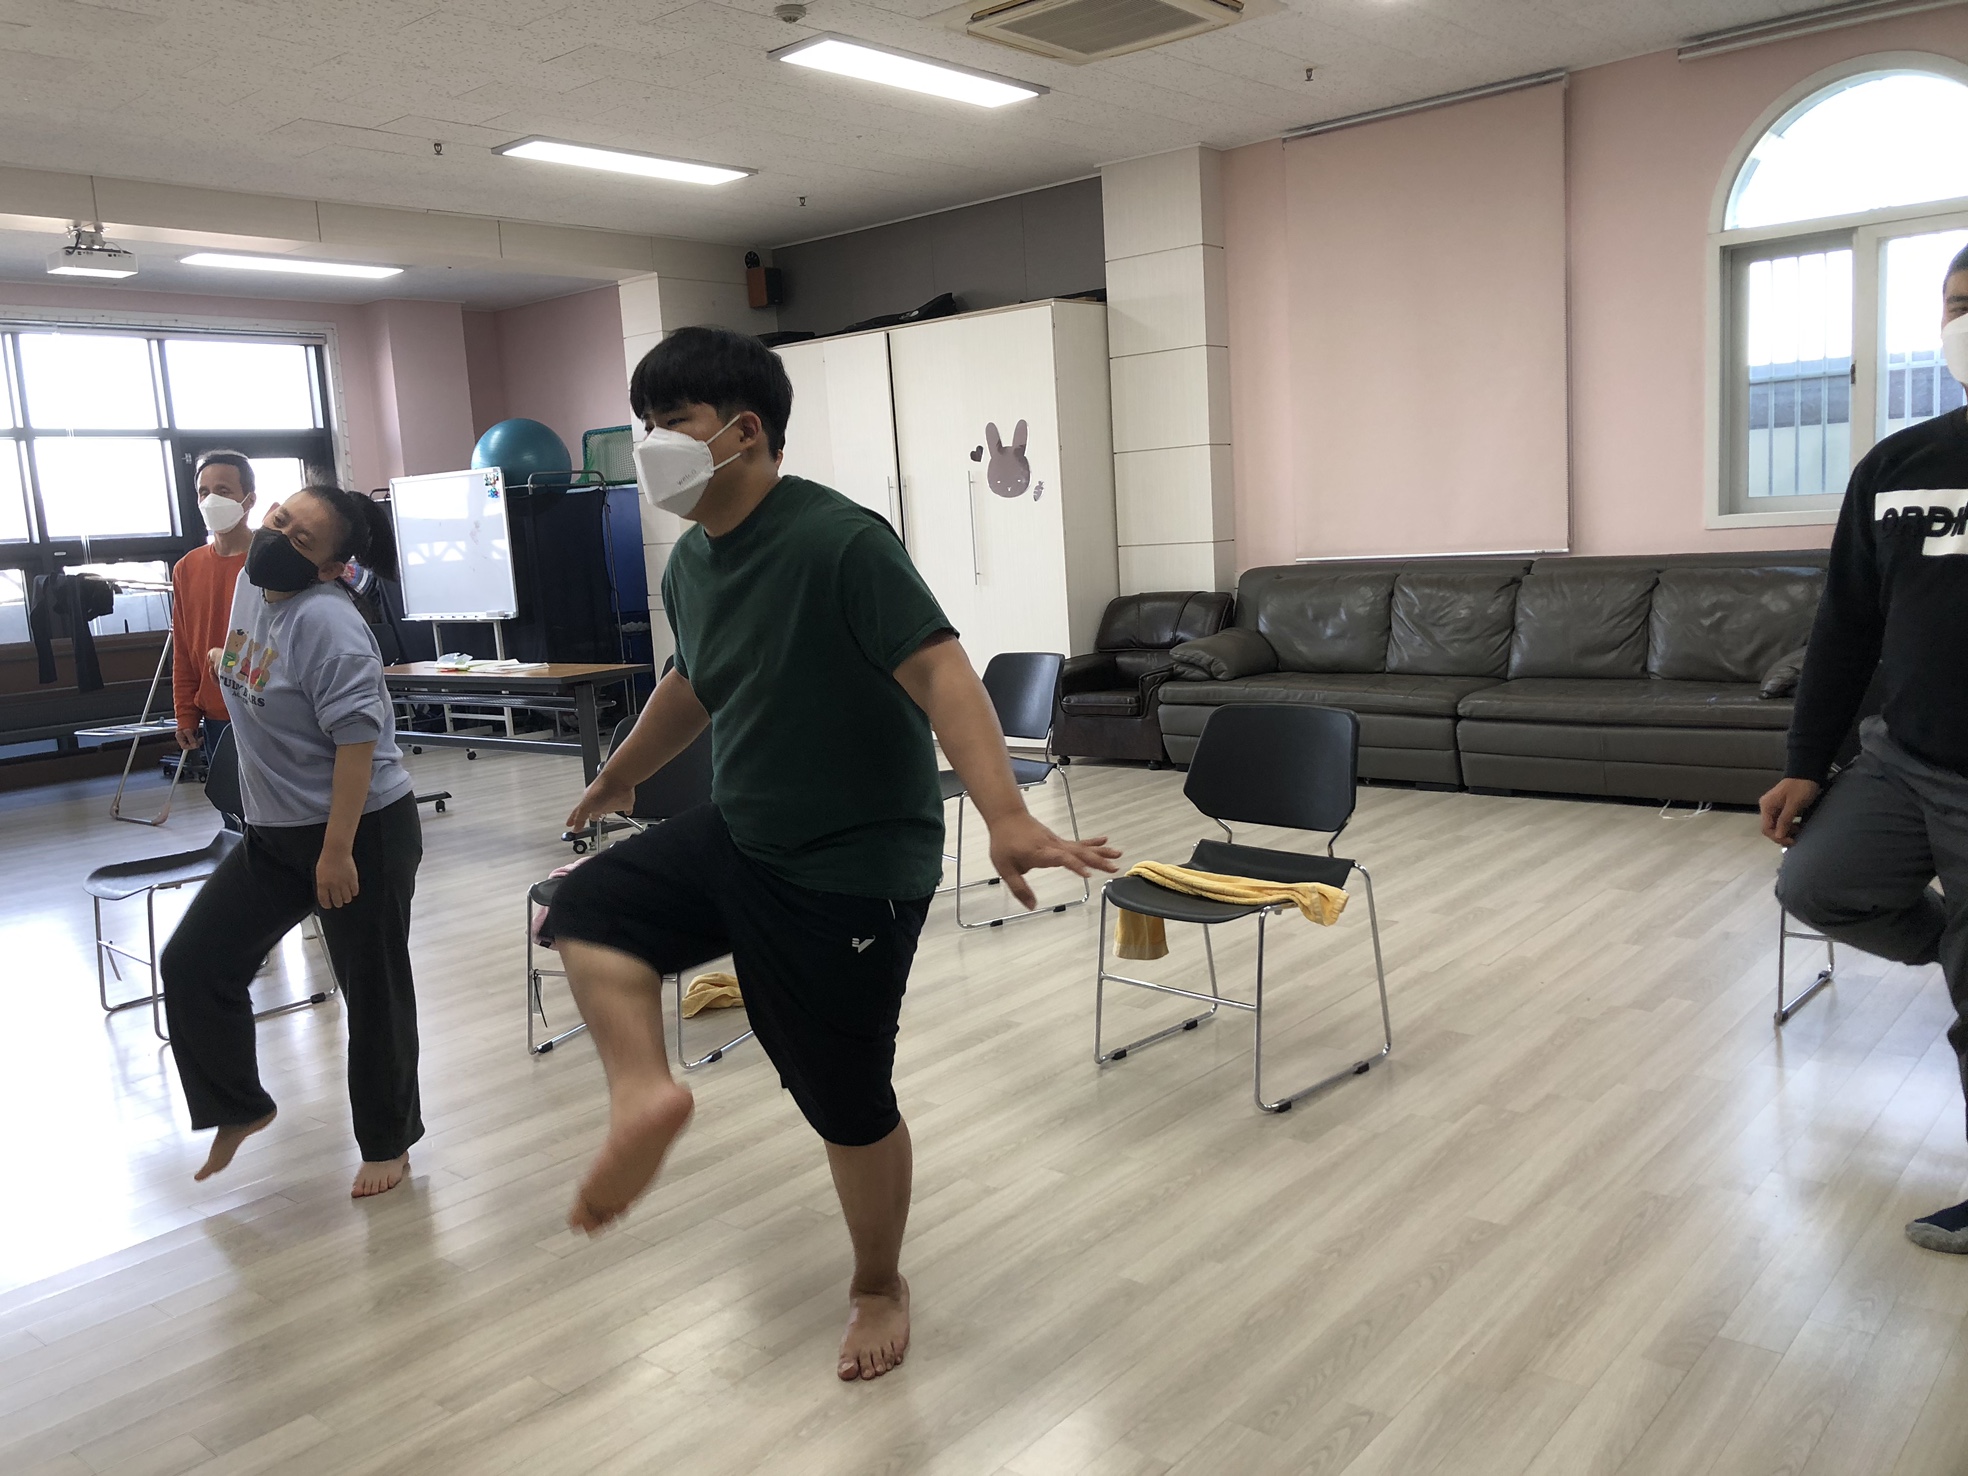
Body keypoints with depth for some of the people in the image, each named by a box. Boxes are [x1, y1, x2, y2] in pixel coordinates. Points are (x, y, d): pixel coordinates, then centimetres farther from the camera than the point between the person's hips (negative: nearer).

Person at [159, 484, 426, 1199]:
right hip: (273, 833, 9)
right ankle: (238, 1108, 27)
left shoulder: (325, 620, -22)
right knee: (192, 962, 6)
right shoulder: (251, 585, 4)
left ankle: (388, 1143, 23)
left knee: (372, 991, 5)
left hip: (362, 832, -8)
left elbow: (357, 738, -26)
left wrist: (337, 851, -26)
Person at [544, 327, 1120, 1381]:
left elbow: (938, 670, -31)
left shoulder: (839, 541, -22)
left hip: (852, 869, -8)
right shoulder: (691, 563, 5)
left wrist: (1005, 815, -45)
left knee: (848, 1102, 4)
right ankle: (643, 1095, -8)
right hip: (735, 836, 8)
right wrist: (619, 777, 37)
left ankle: (879, 1289, 29)